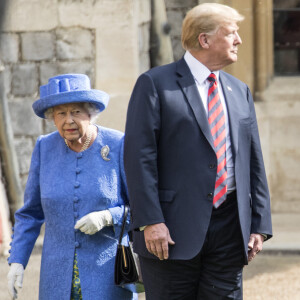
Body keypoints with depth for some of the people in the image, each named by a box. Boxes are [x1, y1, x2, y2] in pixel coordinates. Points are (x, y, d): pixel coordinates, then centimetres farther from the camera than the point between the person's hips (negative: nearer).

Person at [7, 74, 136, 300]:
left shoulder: (119, 147, -7)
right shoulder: (45, 149, 2)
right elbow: (31, 212, 10)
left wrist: (107, 218, -20)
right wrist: (17, 261, 1)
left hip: (108, 275, -3)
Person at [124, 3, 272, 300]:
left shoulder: (239, 91, 15)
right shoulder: (155, 83, -2)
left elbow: (253, 161, 16)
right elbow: (139, 157, -9)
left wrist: (260, 225, 8)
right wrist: (150, 221, -17)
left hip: (230, 228, 5)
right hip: (173, 231, -5)